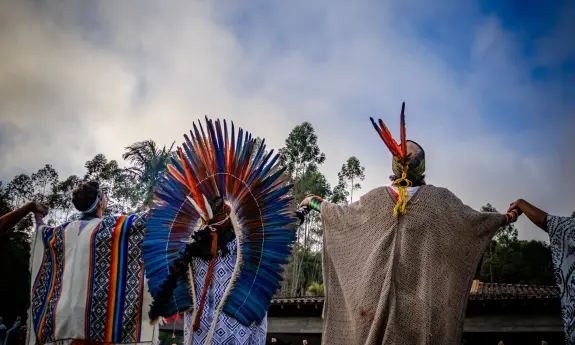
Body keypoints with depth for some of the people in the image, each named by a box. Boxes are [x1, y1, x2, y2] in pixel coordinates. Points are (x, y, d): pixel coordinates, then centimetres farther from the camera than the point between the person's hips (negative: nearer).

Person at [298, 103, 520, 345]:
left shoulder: (377, 198, -1)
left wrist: (313, 201, 28)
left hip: (381, 290, 2)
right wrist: (506, 218, 19)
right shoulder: (439, 198, -6)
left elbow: (339, 215, 10)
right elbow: (472, 221, 1)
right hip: (423, 292, -1)